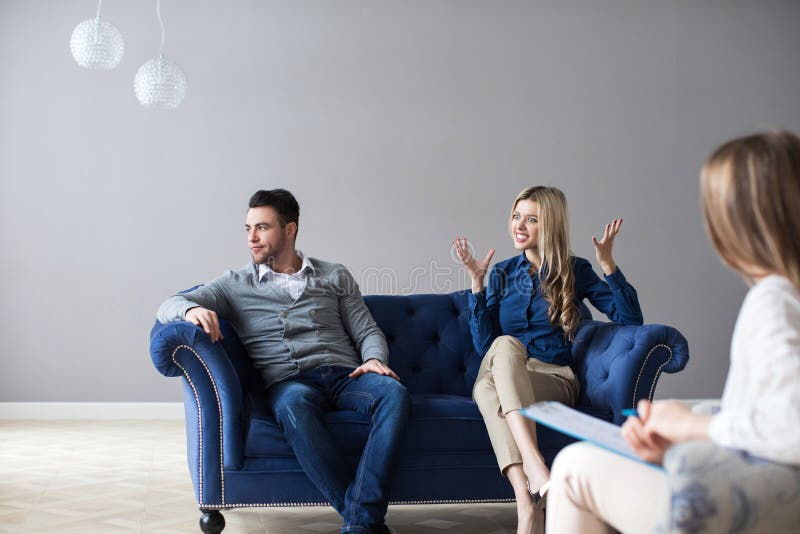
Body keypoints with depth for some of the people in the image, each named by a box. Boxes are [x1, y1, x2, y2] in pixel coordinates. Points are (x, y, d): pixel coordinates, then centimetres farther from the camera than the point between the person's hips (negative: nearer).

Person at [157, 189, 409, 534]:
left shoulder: (335, 276, 20)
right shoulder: (236, 284, 17)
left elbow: (368, 331, 18)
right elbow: (168, 307, 9)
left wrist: (374, 360, -6)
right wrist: (192, 310, -16)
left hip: (345, 374, 2)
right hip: (288, 382, -2)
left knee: (393, 392, -34)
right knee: (294, 405, -41)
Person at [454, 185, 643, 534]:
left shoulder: (575, 271, 8)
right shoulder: (501, 274, 14)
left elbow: (631, 319, -2)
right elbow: (484, 345, 4)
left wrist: (608, 264, -9)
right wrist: (476, 282, -1)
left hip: (555, 380, -2)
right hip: (504, 376, 2)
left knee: (488, 385, -34)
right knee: (505, 345, -36)